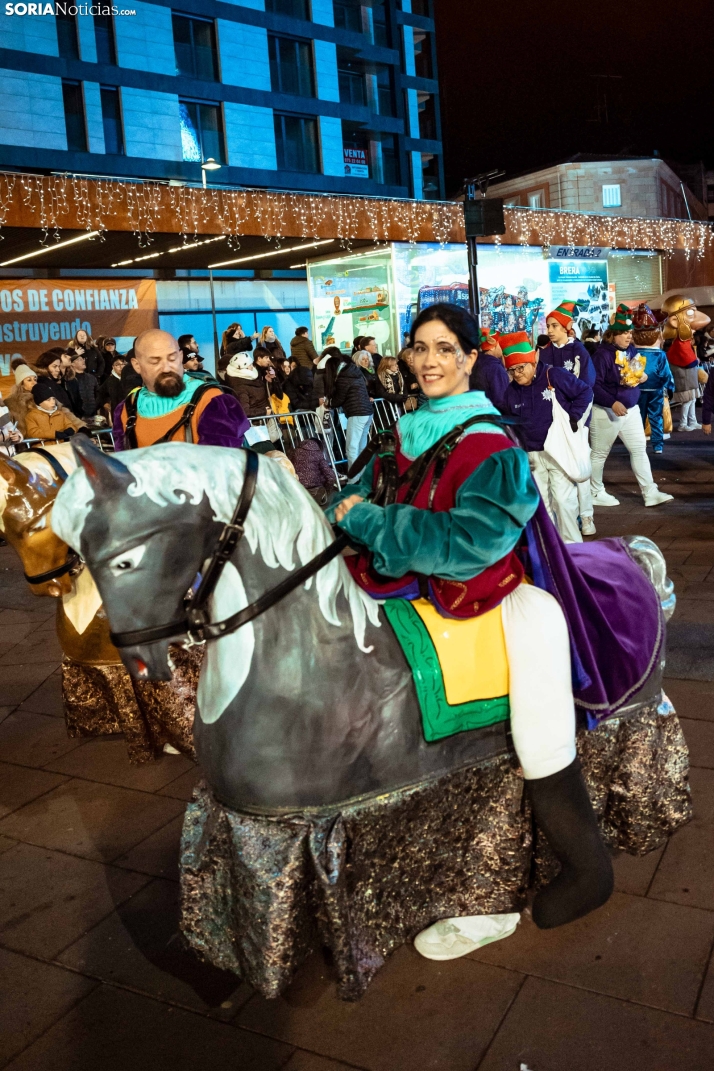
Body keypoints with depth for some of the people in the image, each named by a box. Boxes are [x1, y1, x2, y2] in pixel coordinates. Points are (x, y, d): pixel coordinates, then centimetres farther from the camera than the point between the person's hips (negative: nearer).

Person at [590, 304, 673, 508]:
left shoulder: (631, 350, 7)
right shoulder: (602, 354, -18)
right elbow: (594, 384, -24)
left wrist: (642, 377, -3)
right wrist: (612, 402, -30)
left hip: (631, 409, 8)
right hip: (606, 411, -8)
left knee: (639, 449, 6)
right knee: (599, 453, 4)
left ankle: (650, 492, 10)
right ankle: (596, 493, 18)